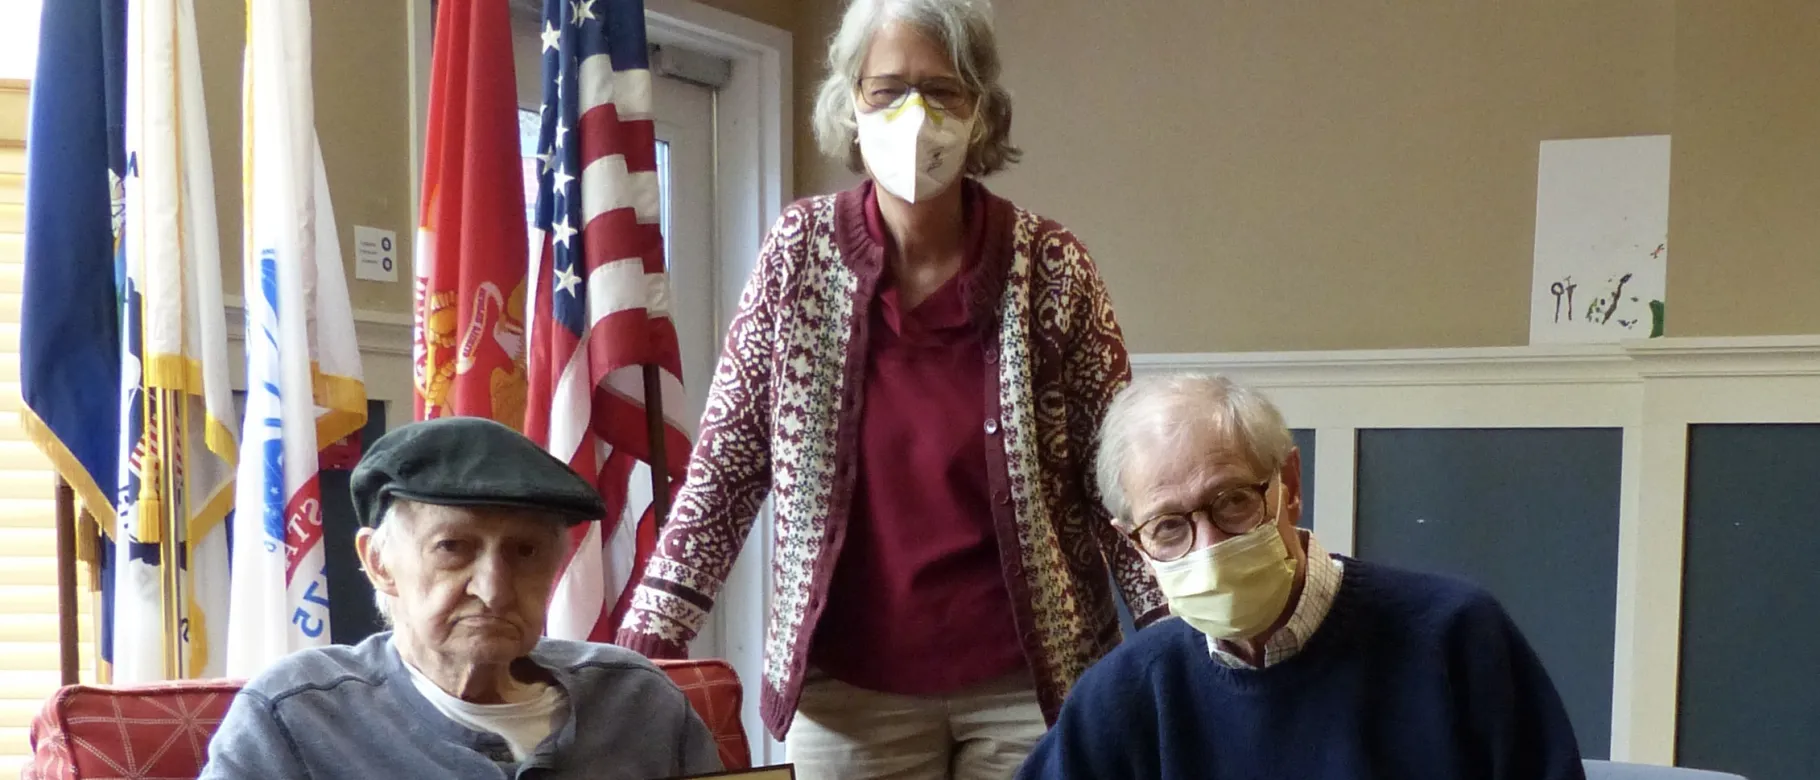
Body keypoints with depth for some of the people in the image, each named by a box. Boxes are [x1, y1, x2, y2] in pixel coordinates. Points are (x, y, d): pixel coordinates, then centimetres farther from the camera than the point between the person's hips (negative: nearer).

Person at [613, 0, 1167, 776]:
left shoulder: (1050, 267, -7)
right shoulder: (799, 251, -4)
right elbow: (727, 462, -2)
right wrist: (647, 637, -8)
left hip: (1028, 678, 0)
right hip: (849, 686, 1)